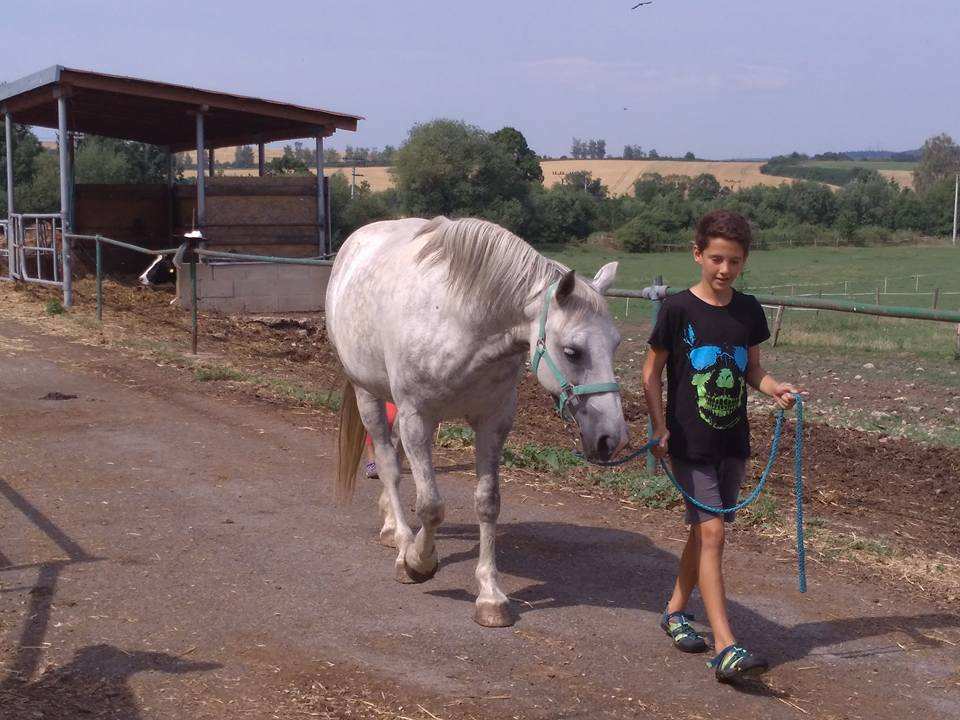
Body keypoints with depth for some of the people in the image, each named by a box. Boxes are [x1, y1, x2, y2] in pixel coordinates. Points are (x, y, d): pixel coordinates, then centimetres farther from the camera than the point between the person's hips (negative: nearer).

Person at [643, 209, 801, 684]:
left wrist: (775, 388, -7)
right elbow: (652, 372, -3)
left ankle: (675, 610, 36)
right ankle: (726, 648, -14)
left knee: (705, 531, 15)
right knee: (711, 531, -11)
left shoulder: (748, 310, 4)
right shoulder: (678, 309, -9)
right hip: (690, 444, -5)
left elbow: (751, 369, 14)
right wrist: (660, 428, -11)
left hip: (733, 443, 5)